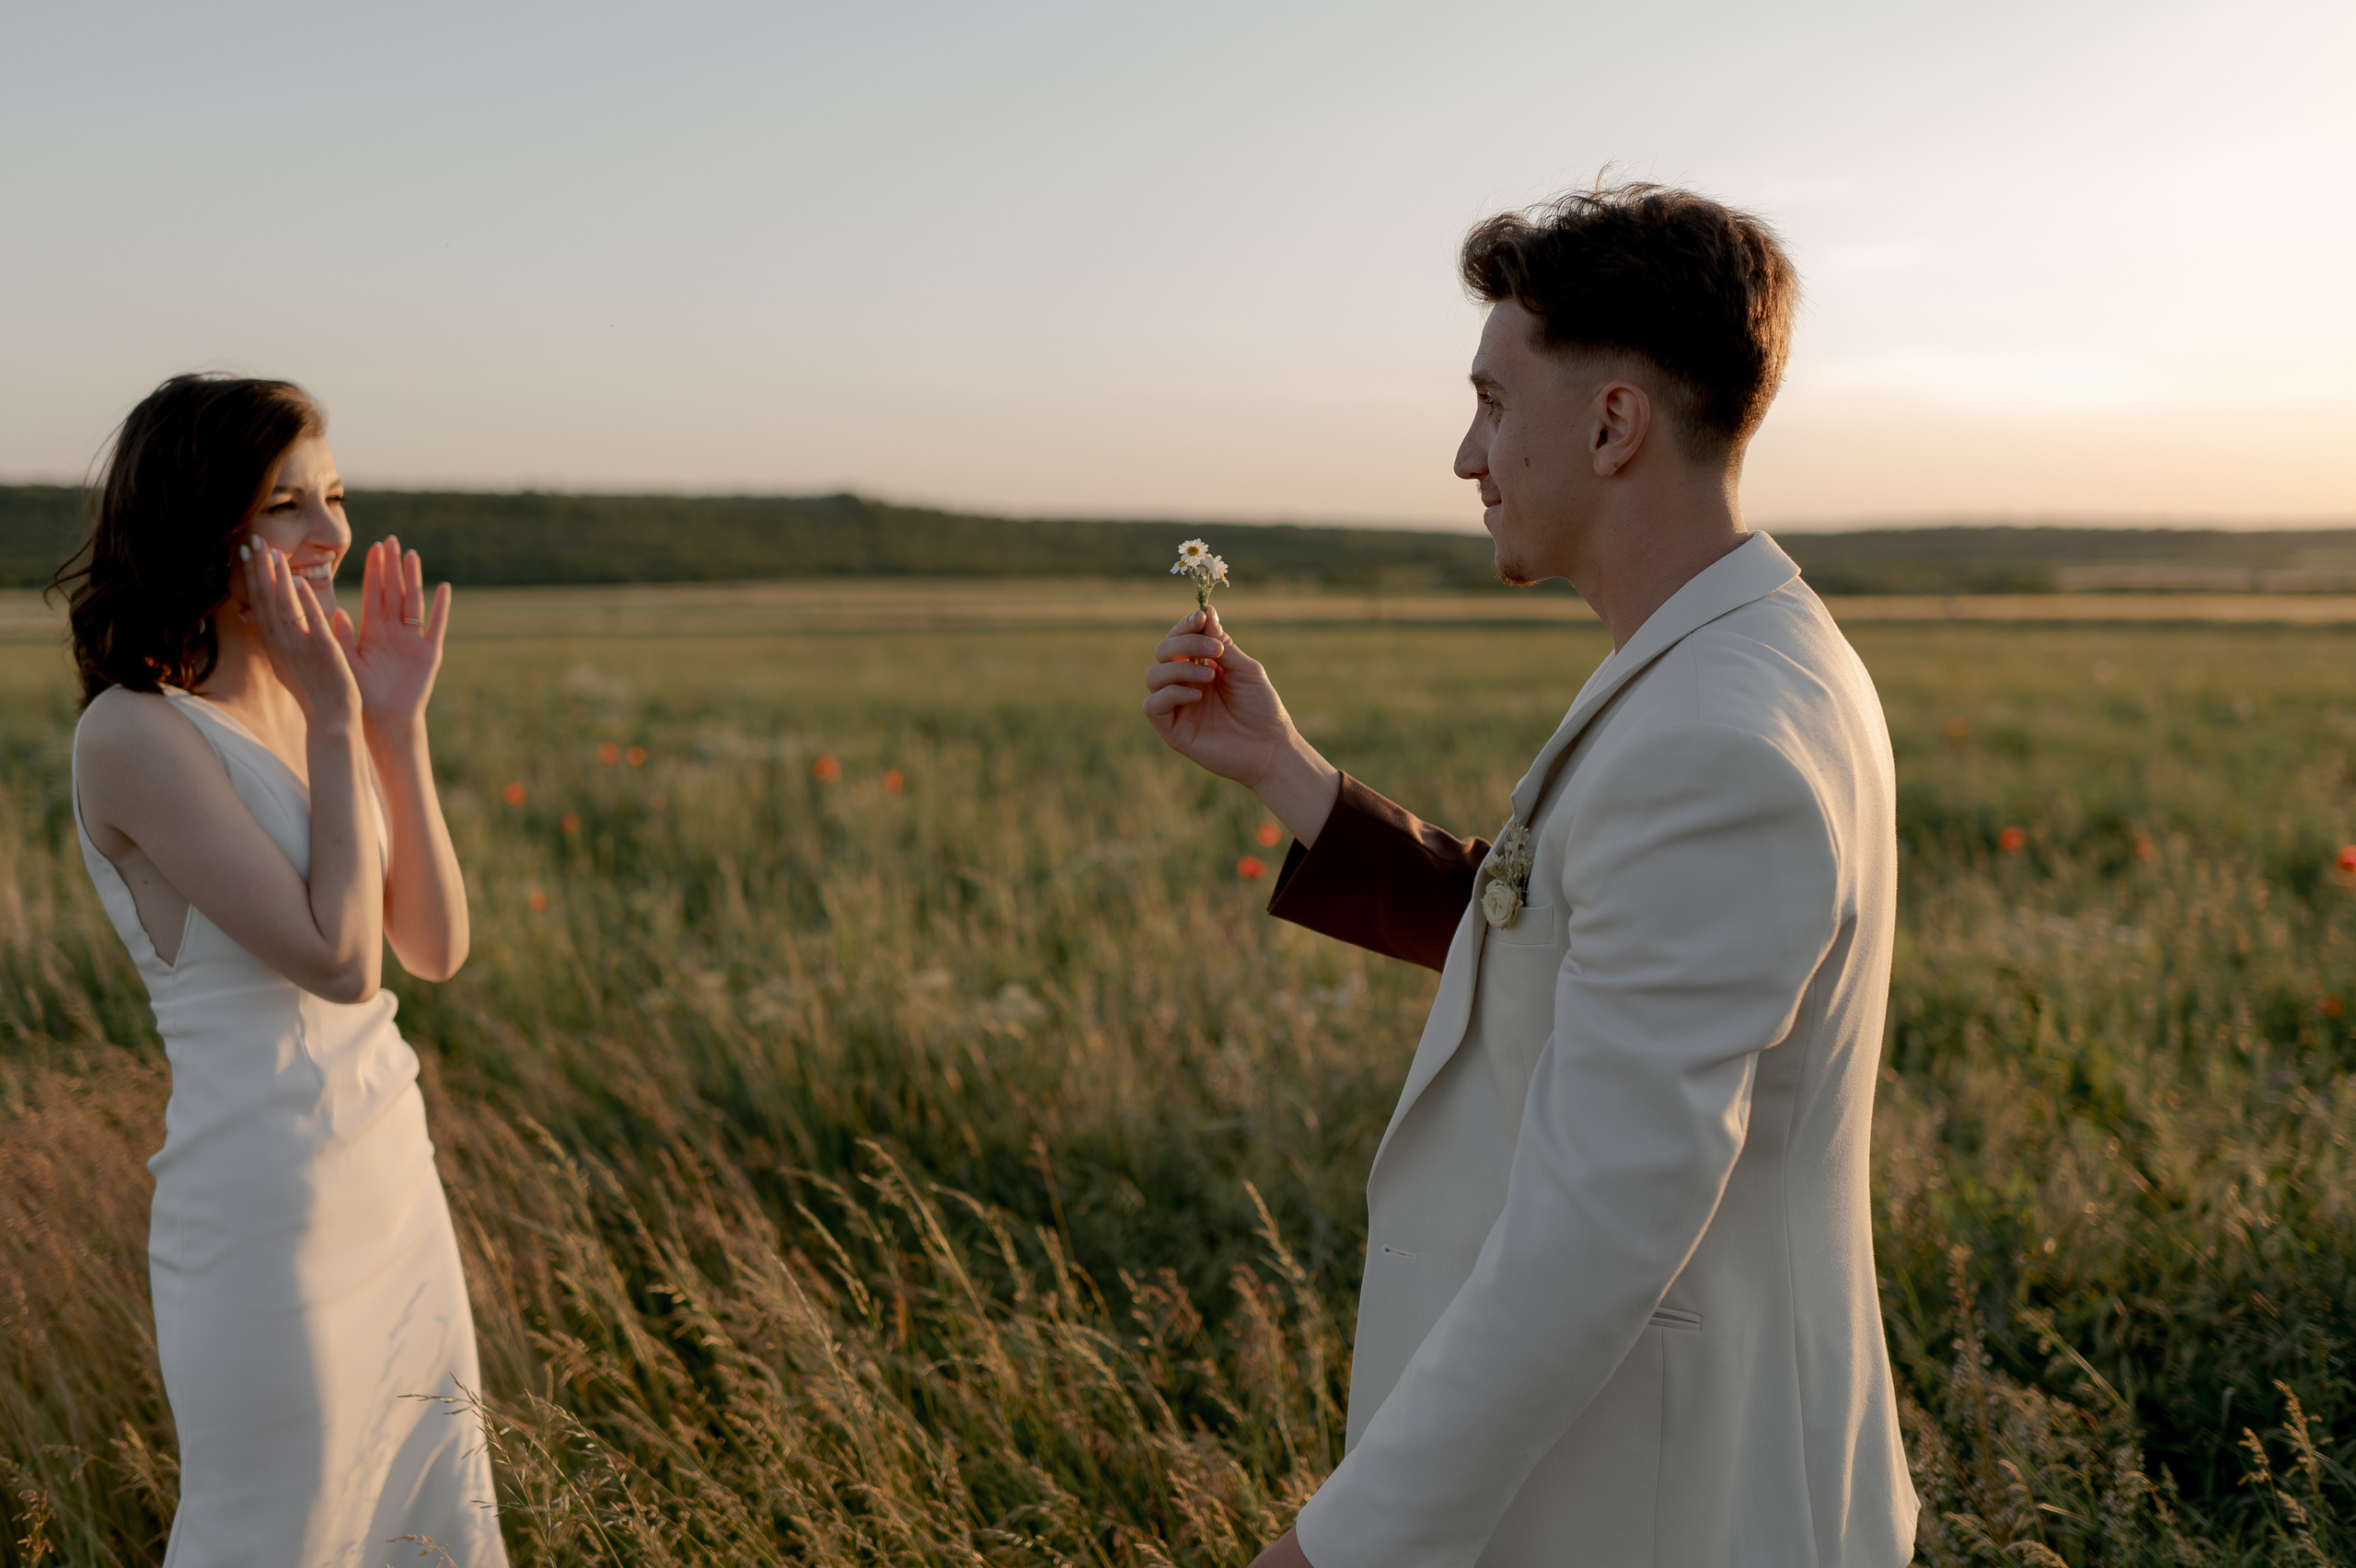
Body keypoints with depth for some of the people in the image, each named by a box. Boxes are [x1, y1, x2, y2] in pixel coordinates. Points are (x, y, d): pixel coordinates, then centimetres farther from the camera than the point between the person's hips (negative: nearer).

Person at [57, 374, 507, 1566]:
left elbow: (436, 949, 4)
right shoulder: (135, 732, -17)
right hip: (268, 1212, -8)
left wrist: (396, 723, -3)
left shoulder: (296, 702, 7)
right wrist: (338, 722, -17)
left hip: (395, 1185, 8)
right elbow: (338, 959, -23)